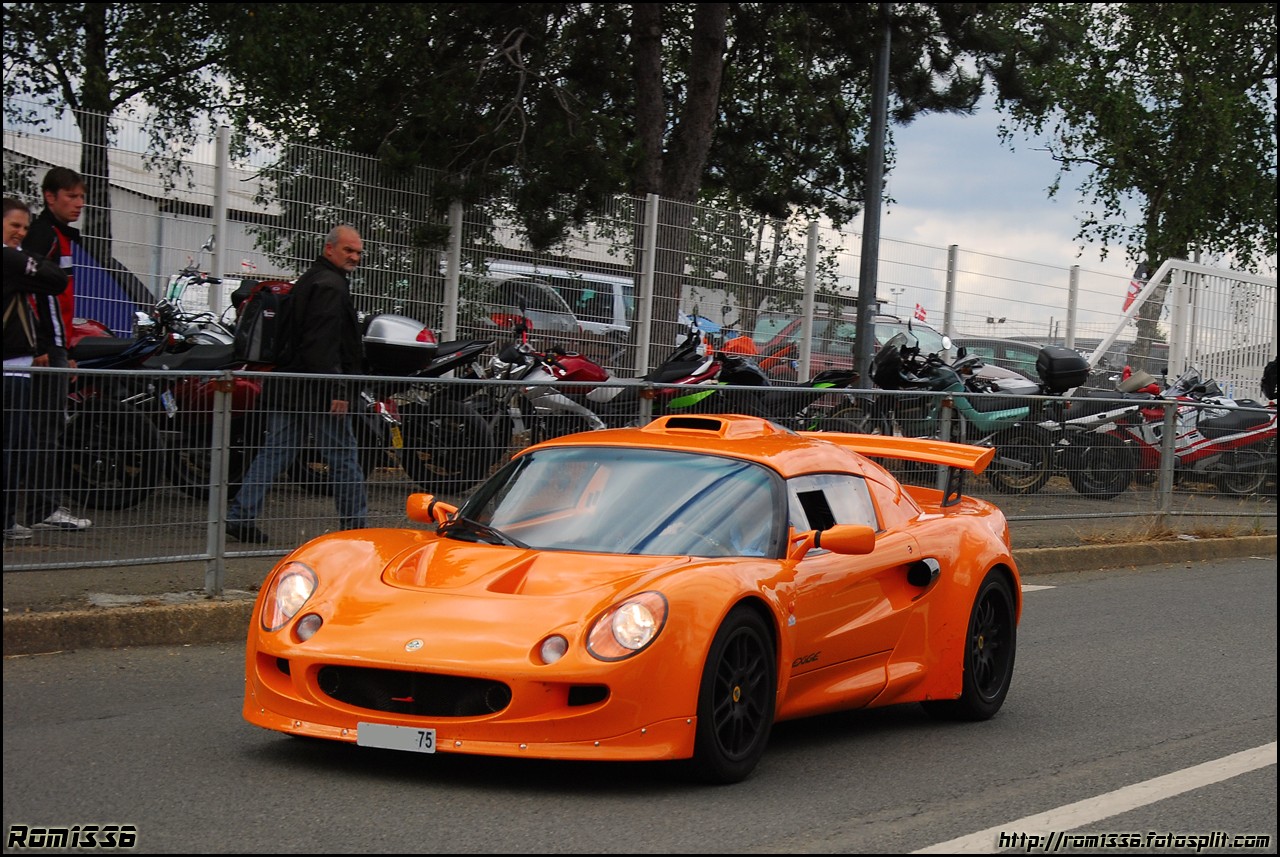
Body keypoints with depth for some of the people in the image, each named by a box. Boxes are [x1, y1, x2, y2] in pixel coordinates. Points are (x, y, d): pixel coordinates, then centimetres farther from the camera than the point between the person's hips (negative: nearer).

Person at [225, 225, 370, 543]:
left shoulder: (307, 281, 20)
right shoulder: (330, 285, -13)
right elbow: (324, 343, -22)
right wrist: (335, 391, -24)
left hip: (287, 386, 9)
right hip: (317, 390, -9)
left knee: (275, 452, 8)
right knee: (343, 456, 0)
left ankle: (240, 516, 2)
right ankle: (355, 523, 6)